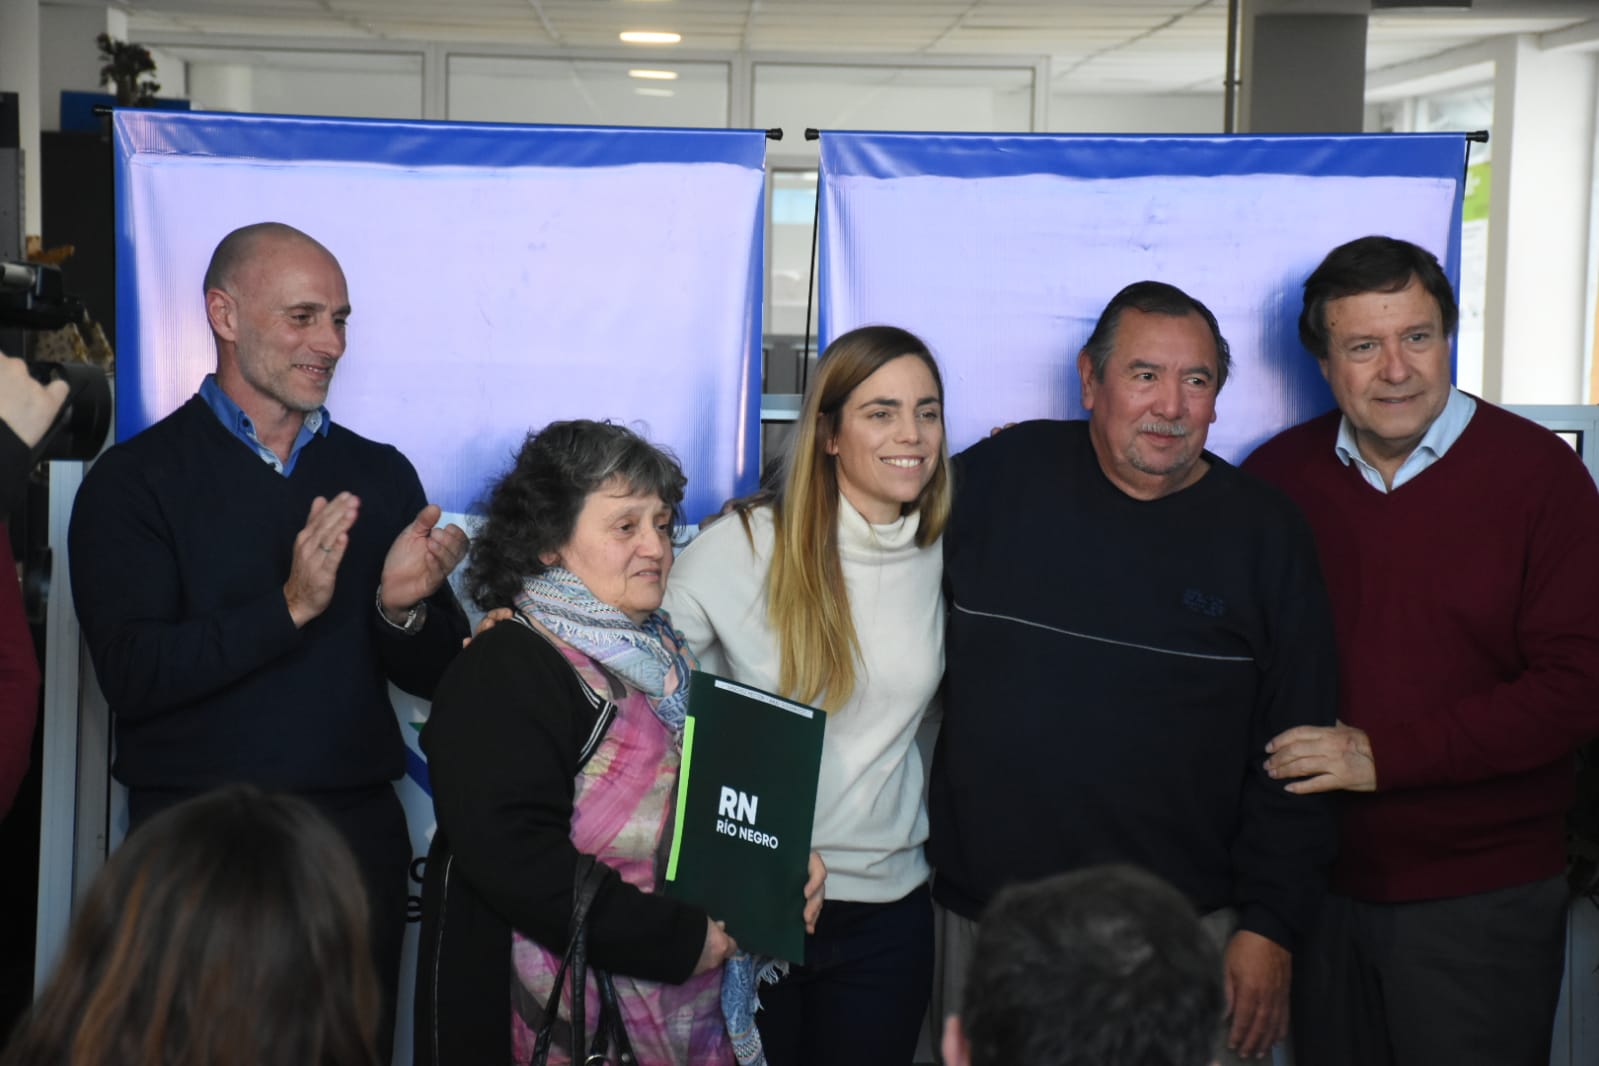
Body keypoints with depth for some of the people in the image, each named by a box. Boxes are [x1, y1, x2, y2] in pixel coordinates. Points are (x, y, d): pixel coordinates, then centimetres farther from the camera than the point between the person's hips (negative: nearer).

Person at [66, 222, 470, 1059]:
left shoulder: (381, 476, 9)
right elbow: (131, 674, -14)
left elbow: (436, 676, 8)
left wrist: (403, 607, -13)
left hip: (358, 833, 4)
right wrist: (289, 607, -23)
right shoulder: (137, 480, -3)